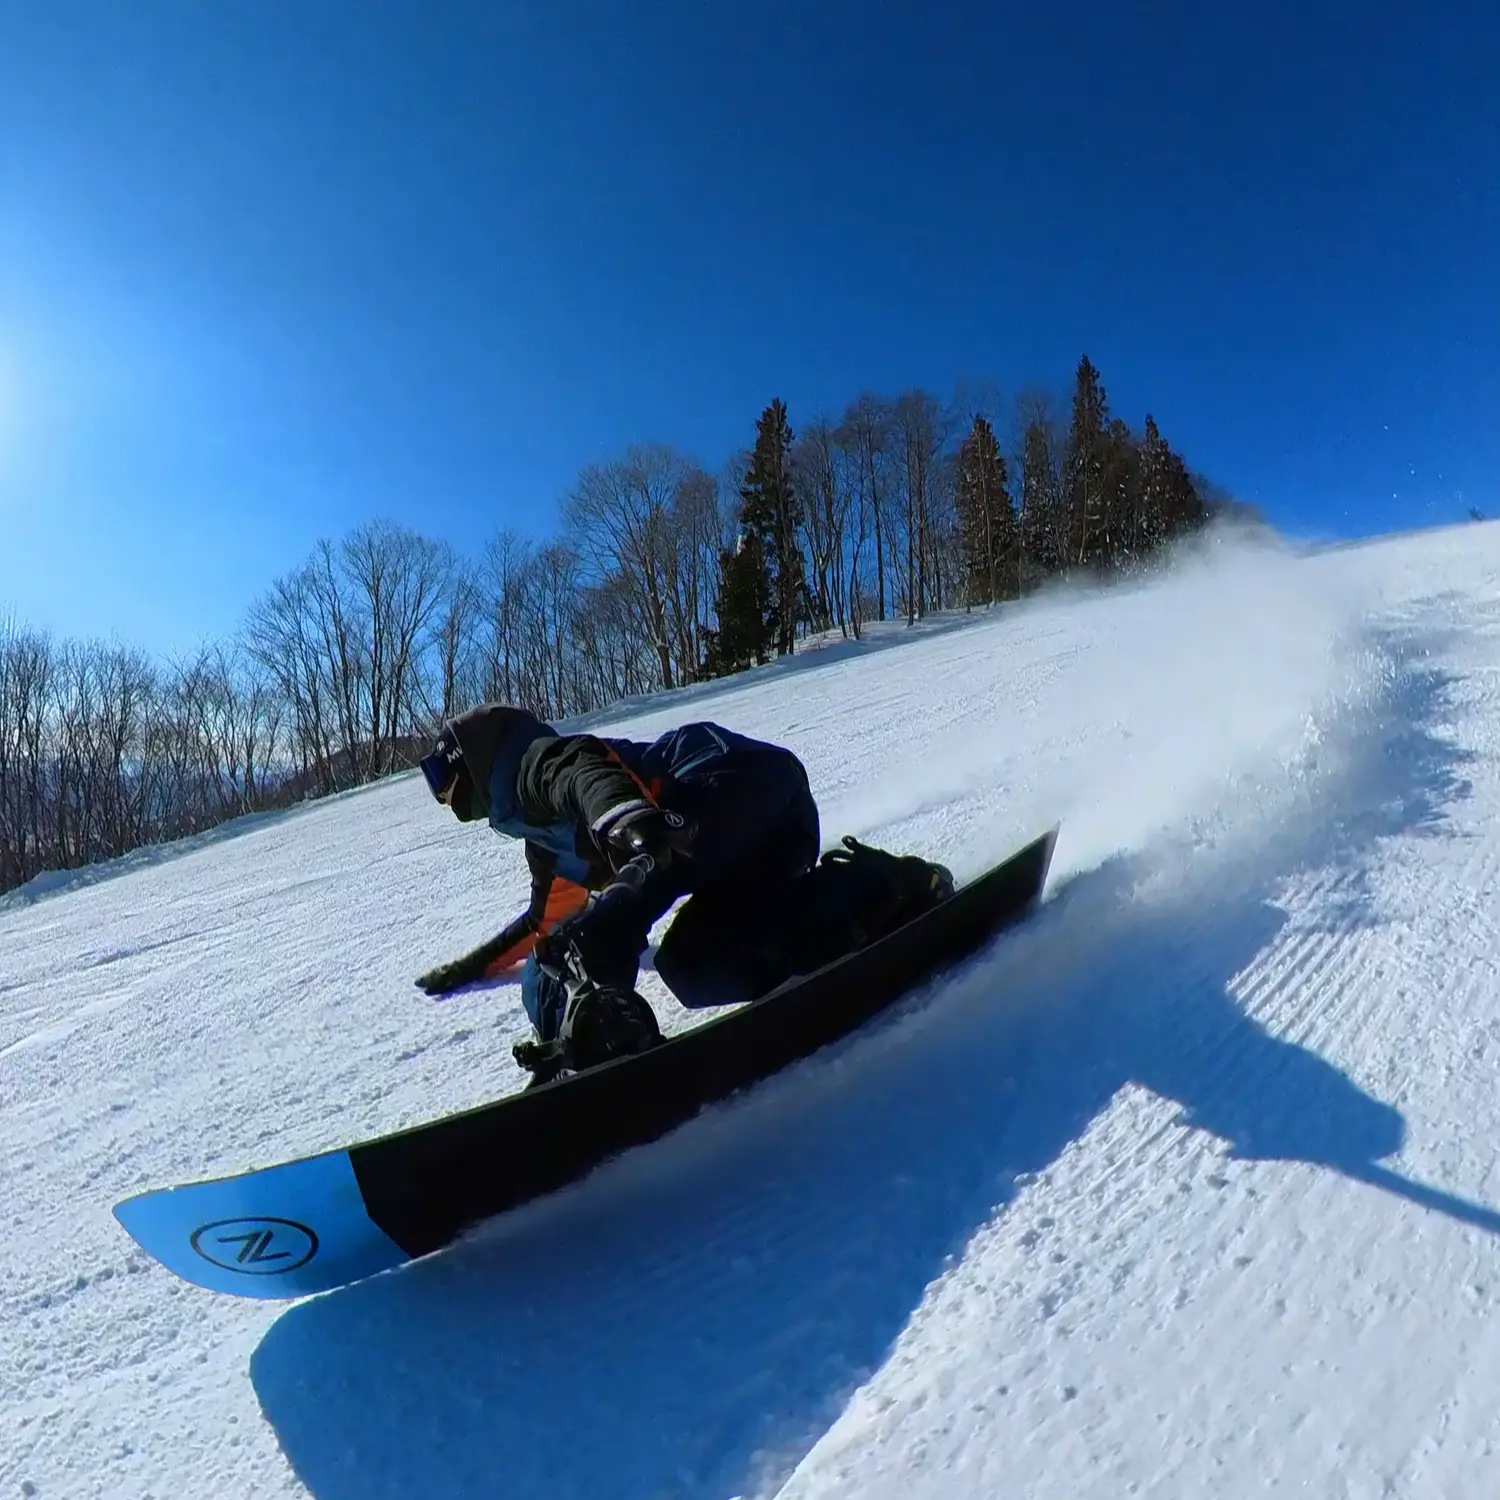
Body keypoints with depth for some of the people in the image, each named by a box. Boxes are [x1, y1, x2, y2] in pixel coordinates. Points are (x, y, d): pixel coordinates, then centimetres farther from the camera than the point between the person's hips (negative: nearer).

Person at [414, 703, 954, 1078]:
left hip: (739, 779, -8)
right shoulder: (544, 835, 33)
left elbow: (591, 777, -19)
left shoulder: (539, 761, 6)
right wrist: (472, 965, 54)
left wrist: (634, 828, -40)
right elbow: (549, 918, 47)